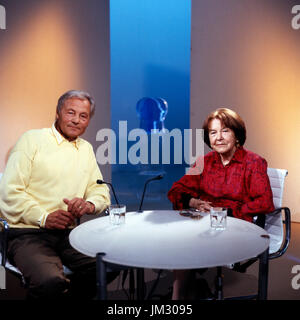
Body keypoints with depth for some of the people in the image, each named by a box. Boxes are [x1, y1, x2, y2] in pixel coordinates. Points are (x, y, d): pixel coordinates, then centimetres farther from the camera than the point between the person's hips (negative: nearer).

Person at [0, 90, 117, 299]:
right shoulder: (32, 139, 0)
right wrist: (44, 218, -16)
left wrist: (90, 204, -7)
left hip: (67, 234, 6)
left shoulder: (86, 149, 18)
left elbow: (100, 190, 16)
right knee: (50, 282, -33)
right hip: (28, 233, -5)